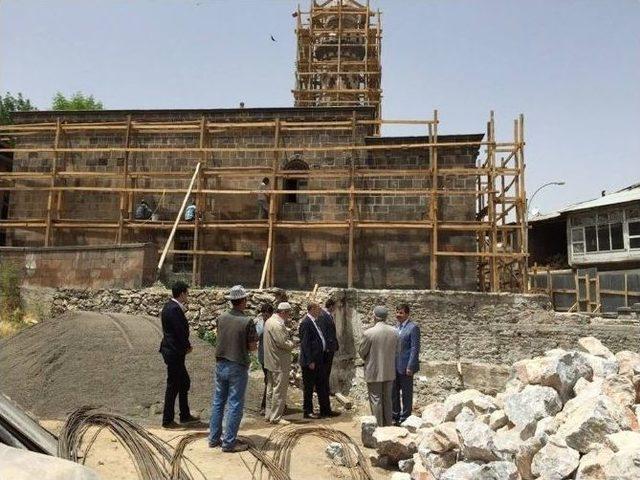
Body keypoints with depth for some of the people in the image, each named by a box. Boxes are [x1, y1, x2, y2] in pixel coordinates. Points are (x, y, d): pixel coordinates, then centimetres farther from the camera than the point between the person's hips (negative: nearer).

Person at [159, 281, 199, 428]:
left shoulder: (170, 306, 10)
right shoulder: (174, 309, -22)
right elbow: (181, 331, -21)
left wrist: (183, 309, 1)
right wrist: (188, 346, -5)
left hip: (172, 351, 10)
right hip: (174, 353, -10)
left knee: (184, 382, 18)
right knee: (173, 385, 2)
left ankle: (185, 415, 29)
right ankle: (167, 420, 14)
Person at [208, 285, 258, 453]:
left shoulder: (221, 318, -2)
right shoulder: (247, 321, -16)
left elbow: (222, 338, 8)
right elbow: (253, 346, -11)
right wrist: (254, 343, 9)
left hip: (220, 364, 5)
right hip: (238, 367, -5)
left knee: (218, 402, 16)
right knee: (234, 404, 4)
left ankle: (214, 438, 25)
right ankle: (229, 442, 10)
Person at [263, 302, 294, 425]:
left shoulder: (269, 321, 11)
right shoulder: (278, 324, -22)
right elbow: (284, 343, -24)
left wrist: (288, 342, 6)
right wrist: (292, 344, -5)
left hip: (270, 361, 10)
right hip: (279, 363, -10)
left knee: (271, 389, 17)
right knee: (279, 391, -1)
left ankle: (269, 414, 26)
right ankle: (276, 417, 5)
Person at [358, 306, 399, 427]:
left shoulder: (368, 333, -18)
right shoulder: (394, 332, -5)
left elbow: (362, 352, -7)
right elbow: (397, 350, 5)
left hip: (374, 372, -4)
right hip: (389, 372, 4)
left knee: (376, 400, 6)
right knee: (387, 399, 16)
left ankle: (378, 426, 12)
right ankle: (388, 425, 25)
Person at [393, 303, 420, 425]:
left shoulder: (413, 328, -11)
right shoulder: (396, 327, 12)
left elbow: (415, 349, -15)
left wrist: (410, 367, -18)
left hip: (405, 366, -7)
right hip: (394, 366, 7)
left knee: (406, 393, 5)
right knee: (394, 392, 15)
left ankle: (405, 418, 18)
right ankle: (395, 415, 29)